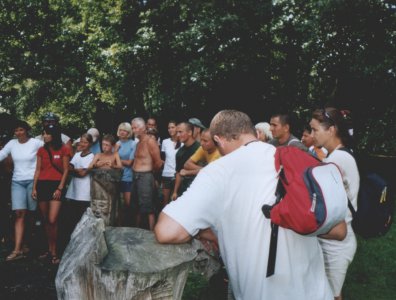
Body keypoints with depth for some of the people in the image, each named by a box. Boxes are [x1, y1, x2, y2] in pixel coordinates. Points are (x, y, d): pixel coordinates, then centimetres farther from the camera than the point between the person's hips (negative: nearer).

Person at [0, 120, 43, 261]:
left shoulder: (36, 143, -5)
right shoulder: (12, 144, 6)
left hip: (33, 180, -2)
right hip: (17, 182, 2)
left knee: (32, 214, 4)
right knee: (19, 214, -6)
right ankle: (17, 250, -9)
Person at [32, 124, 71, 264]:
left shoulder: (63, 150, -1)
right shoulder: (41, 150, 11)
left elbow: (65, 171, -2)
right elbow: (38, 170, 11)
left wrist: (60, 188, -9)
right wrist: (34, 187, 4)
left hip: (56, 185, -4)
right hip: (42, 185, 4)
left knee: (52, 220, -12)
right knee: (45, 220, 9)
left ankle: (54, 252, -2)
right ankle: (49, 249, 21)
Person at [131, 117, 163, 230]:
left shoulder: (150, 141, -11)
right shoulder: (138, 143, 15)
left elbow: (158, 163, -12)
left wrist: (149, 172, 3)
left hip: (145, 177, -9)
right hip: (136, 177, 9)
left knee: (148, 208, -4)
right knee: (138, 206, 16)